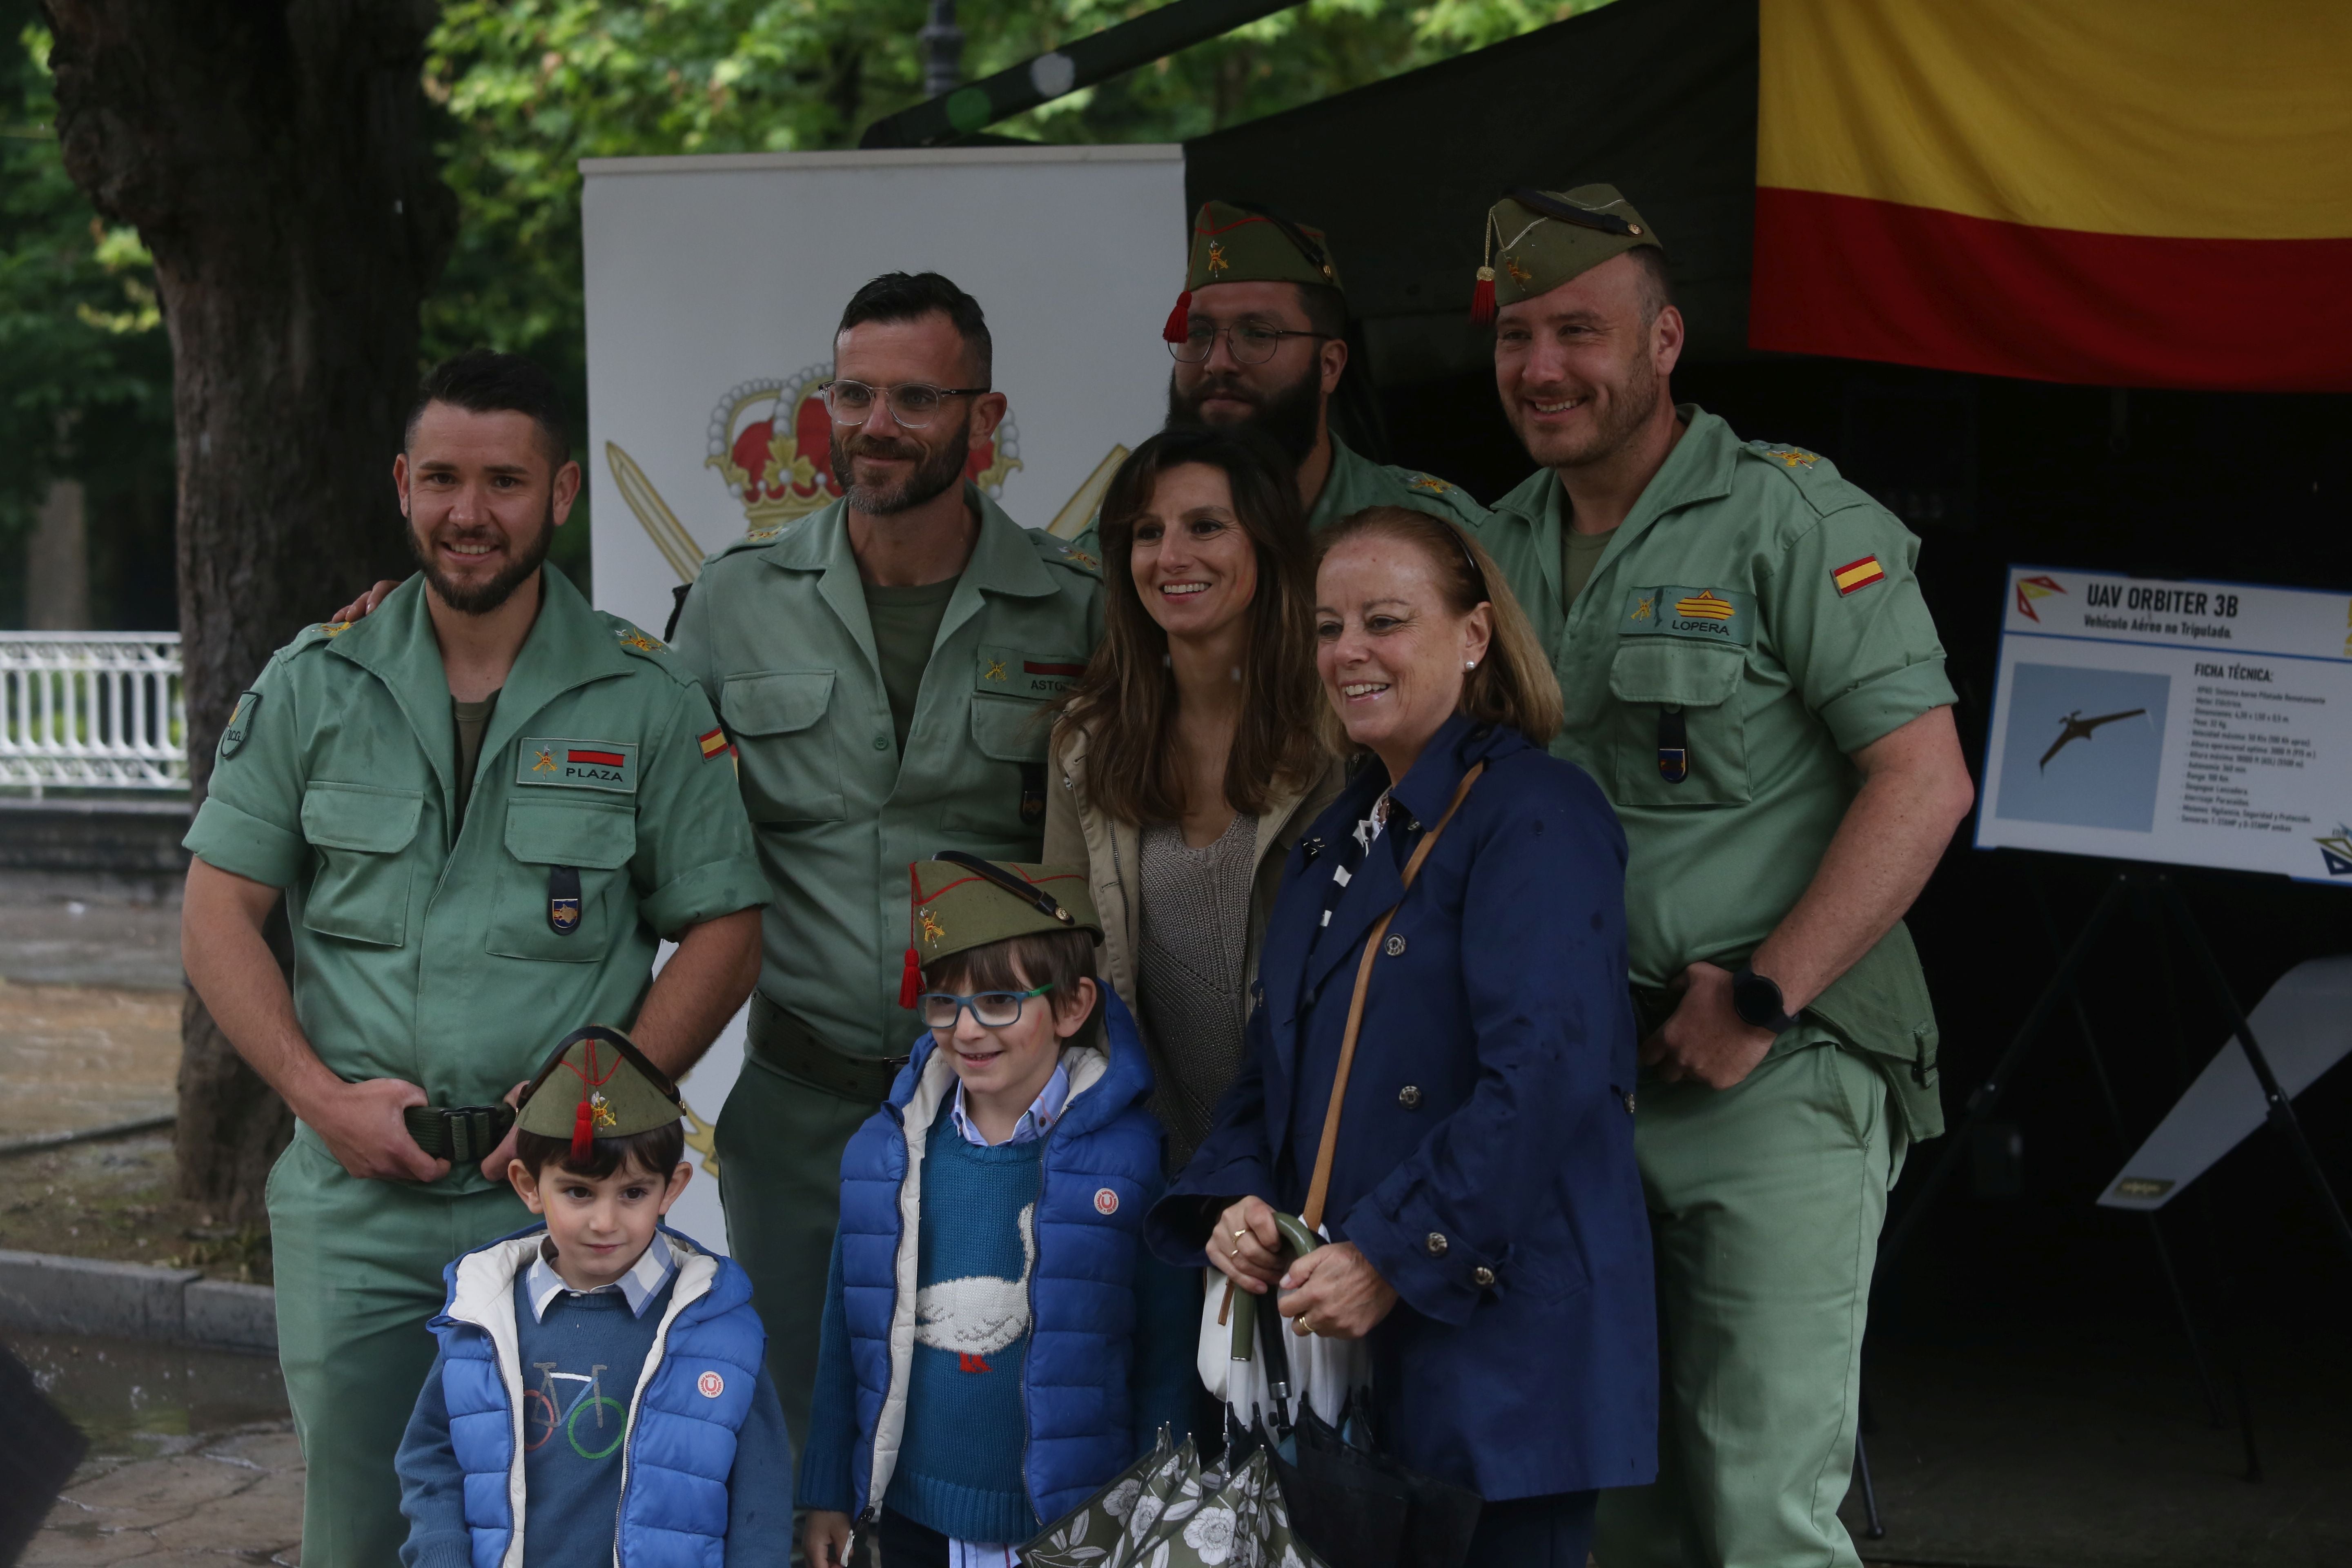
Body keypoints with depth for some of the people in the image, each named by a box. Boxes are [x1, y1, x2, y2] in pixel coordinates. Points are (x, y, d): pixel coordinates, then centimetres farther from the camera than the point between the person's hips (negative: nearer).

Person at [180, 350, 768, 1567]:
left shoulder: (645, 703, 1)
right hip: (354, 1200, 1)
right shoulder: (313, 685, 5)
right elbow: (218, 916, 5)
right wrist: (322, 1093, -8)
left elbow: (723, 931, 2)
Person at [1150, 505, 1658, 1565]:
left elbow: (1546, 1073, -20)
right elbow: (1277, 1065, 20)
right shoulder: (1338, 840, 18)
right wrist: (1236, 1199, 0)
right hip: (1330, 1328, 8)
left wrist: (1395, 1257, -22)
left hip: (1495, 1326, -8)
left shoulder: (1537, 816, -10)